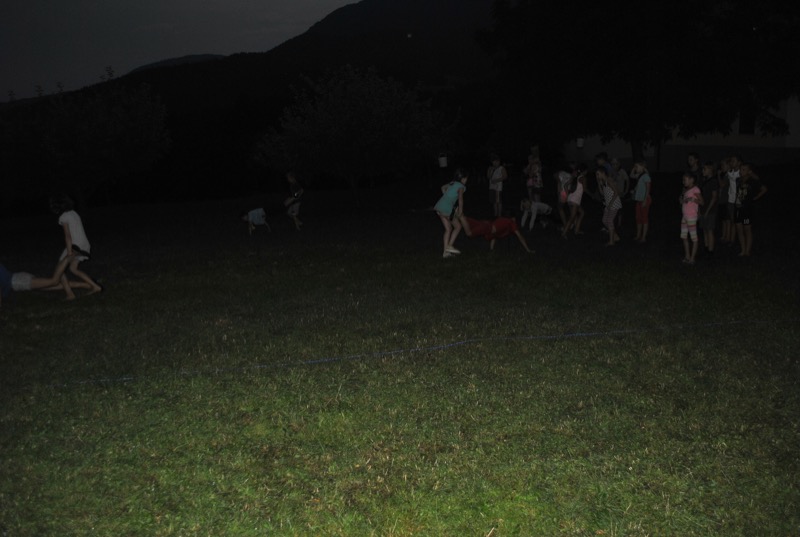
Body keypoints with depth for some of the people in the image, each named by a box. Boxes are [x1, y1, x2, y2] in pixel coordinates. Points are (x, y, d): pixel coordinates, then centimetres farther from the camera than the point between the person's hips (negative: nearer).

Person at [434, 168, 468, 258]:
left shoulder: (452, 183, 20)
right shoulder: (461, 187, -4)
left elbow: (443, 188, 38)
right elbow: (460, 199, -16)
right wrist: (460, 212, -7)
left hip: (439, 207, 8)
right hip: (447, 209, -8)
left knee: (448, 229, 14)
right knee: (458, 226, 10)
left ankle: (445, 251, 11)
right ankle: (449, 246, 4)